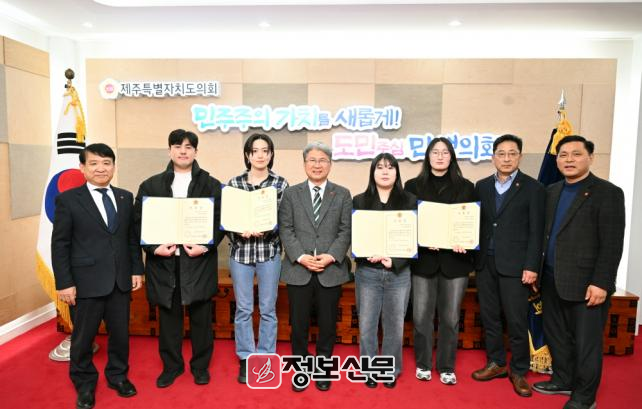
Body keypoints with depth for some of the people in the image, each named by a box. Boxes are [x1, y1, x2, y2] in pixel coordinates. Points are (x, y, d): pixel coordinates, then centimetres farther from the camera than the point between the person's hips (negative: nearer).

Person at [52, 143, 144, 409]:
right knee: (83, 336, 11)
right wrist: (64, 282, -9)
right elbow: (59, 244, -5)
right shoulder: (68, 199, -4)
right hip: (87, 282, -3)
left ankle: (118, 376, 36)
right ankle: (84, 384, 33)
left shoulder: (125, 198, 6)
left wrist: (137, 270, 5)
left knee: (121, 332, 13)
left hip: (121, 280, 3)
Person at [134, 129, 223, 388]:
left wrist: (206, 246, -13)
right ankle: (171, 366, 31)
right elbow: (139, 222, 4)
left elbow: (220, 221, 0)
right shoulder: (151, 185, 7)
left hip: (198, 261, -1)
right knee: (168, 317, 12)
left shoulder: (211, 185, 4)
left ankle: (200, 365, 27)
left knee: (200, 316, 9)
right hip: (163, 262, 1)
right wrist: (154, 247, -9)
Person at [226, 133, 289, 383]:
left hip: (269, 251, -1)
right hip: (240, 251, 1)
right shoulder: (234, 183, 4)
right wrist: (240, 231, -15)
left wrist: (265, 230, -18)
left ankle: (265, 359, 25)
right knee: (243, 309, 8)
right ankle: (246, 360, 24)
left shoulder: (281, 184, 0)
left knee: (268, 309, 8)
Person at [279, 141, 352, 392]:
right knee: (299, 324, 8)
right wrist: (301, 257, -13)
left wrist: (330, 256, -13)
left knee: (328, 324, 10)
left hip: (331, 270, 0)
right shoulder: (291, 194, 7)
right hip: (298, 270, 0)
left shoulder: (342, 195, 7)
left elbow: (346, 231, 1)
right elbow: (285, 230, 0)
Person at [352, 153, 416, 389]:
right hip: (367, 272, 0)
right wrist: (370, 254, -18)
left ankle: (391, 371, 29)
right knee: (367, 325, 7)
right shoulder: (360, 201, 3)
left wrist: (395, 261, -14)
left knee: (394, 325, 10)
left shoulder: (409, 201, 3)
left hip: (399, 272, 0)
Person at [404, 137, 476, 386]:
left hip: (455, 260, 1)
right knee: (422, 316, 4)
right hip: (424, 259, 0)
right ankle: (423, 364, 22)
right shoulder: (413, 186, 6)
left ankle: (447, 367, 23)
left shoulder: (465, 187, 8)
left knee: (450, 317, 8)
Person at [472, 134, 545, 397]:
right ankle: (496, 363, 28)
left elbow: (536, 231, -5)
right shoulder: (482, 186, 9)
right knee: (489, 317, 12)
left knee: (517, 321, 2)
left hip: (514, 265, -4)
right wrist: (473, 257, 3)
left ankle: (519, 372, 19)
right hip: (485, 263, 4)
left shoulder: (533, 188, -1)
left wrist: (531, 266, -11)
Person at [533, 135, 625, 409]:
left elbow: (612, 244, -13)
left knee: (586, 343, 6)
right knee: (556, 337, 17)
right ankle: (563, 380, 36)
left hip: (586, 284, -6)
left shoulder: (608, 193, -8)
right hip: (552, 282, 6)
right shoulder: (551, 192, 11)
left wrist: (601, 283, -17)